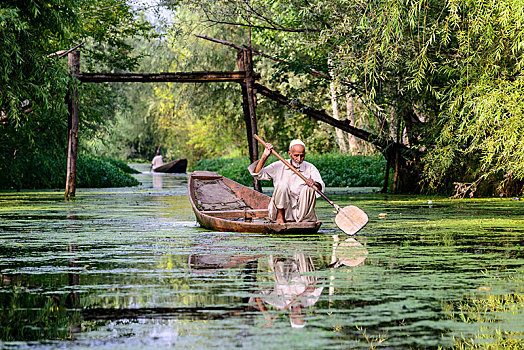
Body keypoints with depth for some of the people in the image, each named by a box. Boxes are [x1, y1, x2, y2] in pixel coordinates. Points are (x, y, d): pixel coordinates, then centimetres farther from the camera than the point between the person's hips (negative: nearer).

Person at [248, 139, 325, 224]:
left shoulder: (310, 168, 2)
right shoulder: (279, 166, 4)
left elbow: (321, 187, -12)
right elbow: (257, 174, 0)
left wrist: (315, 184, -36)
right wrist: (264, 156, -11)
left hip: (301, 209, 0)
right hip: (281, 207, 0)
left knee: (309, 188, -24)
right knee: (282, 185, -25)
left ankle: (302, 218, -15)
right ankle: (280, 215, -11)